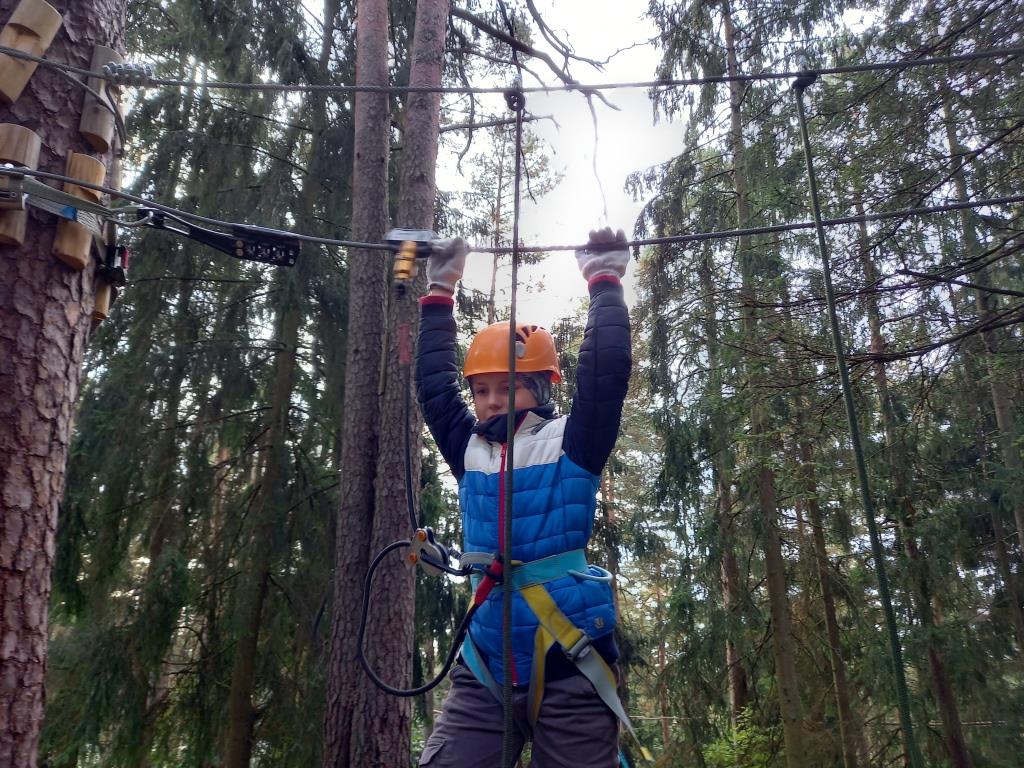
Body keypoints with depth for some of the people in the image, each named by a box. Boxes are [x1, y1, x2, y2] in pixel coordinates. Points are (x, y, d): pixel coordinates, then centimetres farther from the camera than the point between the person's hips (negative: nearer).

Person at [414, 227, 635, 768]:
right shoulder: (471, 451, 11)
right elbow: (432, 383, 16)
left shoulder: (571, 444, 0)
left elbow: (606, 370, -8)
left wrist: (604, 282, 1)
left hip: (568, 667, -3)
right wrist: (440, 293, 19)